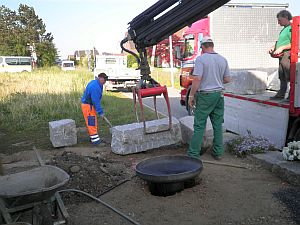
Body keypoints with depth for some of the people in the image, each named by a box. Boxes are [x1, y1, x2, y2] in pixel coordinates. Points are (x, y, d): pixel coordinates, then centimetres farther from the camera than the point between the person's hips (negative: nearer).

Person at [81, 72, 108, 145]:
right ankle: (94, 139, -3)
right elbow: (96, 101, -24)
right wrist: (100, 112, -19)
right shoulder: (95, 87, -25)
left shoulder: (94, 83, 8)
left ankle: (94, 137, 23)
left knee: (94, 122, 15)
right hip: (88, 106, -11)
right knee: (91, 122, -7)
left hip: (90, 105, 11)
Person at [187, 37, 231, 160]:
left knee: (199, 125, -1)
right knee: (218, 124, 11)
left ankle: (194, 153, 3)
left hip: (205, 95, -5)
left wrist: (191, 96, -10)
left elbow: (197, 79, -17)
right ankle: (218, 152, 18)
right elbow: (227, 79, 9)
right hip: (219, 95, 5)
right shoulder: (223, 59, 7)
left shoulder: (200, 59, -10)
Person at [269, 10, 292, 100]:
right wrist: (273, 47, 12)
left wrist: (281, 48, -20)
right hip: (282, 56, 10)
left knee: (290, 77, -6)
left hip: (287, 55, -10)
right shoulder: (284, 29, 21)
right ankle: (281, 94, 22)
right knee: (282, 77, 14)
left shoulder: (291, 28, -10)